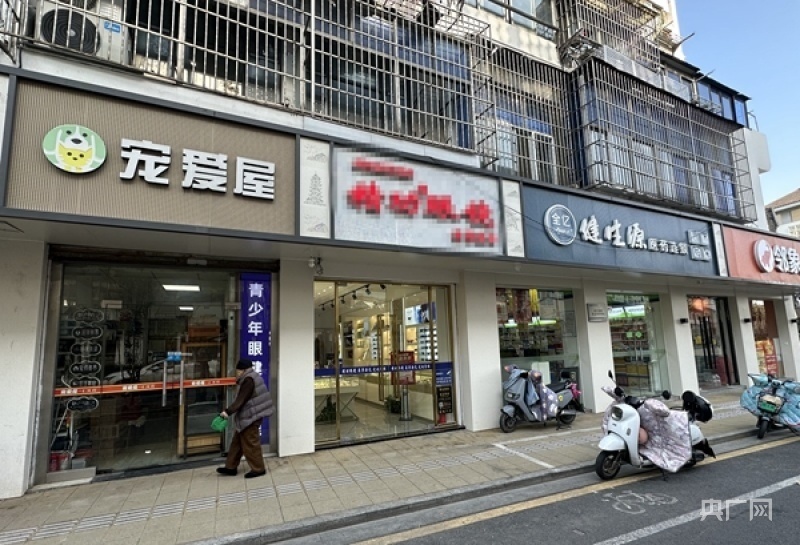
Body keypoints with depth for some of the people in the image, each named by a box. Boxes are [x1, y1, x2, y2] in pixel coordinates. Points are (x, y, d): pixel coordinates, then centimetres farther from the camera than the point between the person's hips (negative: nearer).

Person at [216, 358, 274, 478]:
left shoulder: (249, 380, -20)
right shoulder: (250, 378, 12)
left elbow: (241, 400, -24)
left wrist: (228, 411, -25)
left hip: (250, 417, -11)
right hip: (248, 416, 11)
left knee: (250, 443, 0)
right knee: (237, 441, 17)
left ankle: (258, 469, 11)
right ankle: (231, 467, 28)